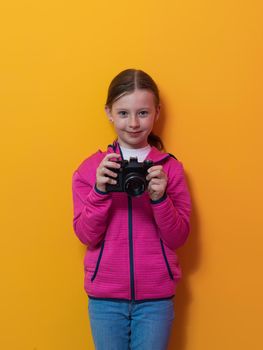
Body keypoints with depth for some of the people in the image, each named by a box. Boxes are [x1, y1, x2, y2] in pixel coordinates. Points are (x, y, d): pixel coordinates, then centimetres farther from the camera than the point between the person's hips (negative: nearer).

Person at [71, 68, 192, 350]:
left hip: (156, 297, 0)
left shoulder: (171, 168, -2)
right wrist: (100, 191, -20)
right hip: (105, 296, 1)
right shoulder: (90, 168, -2)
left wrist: (160, 198, -20)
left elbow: (178, 238, -4)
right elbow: (86, 235, -5)